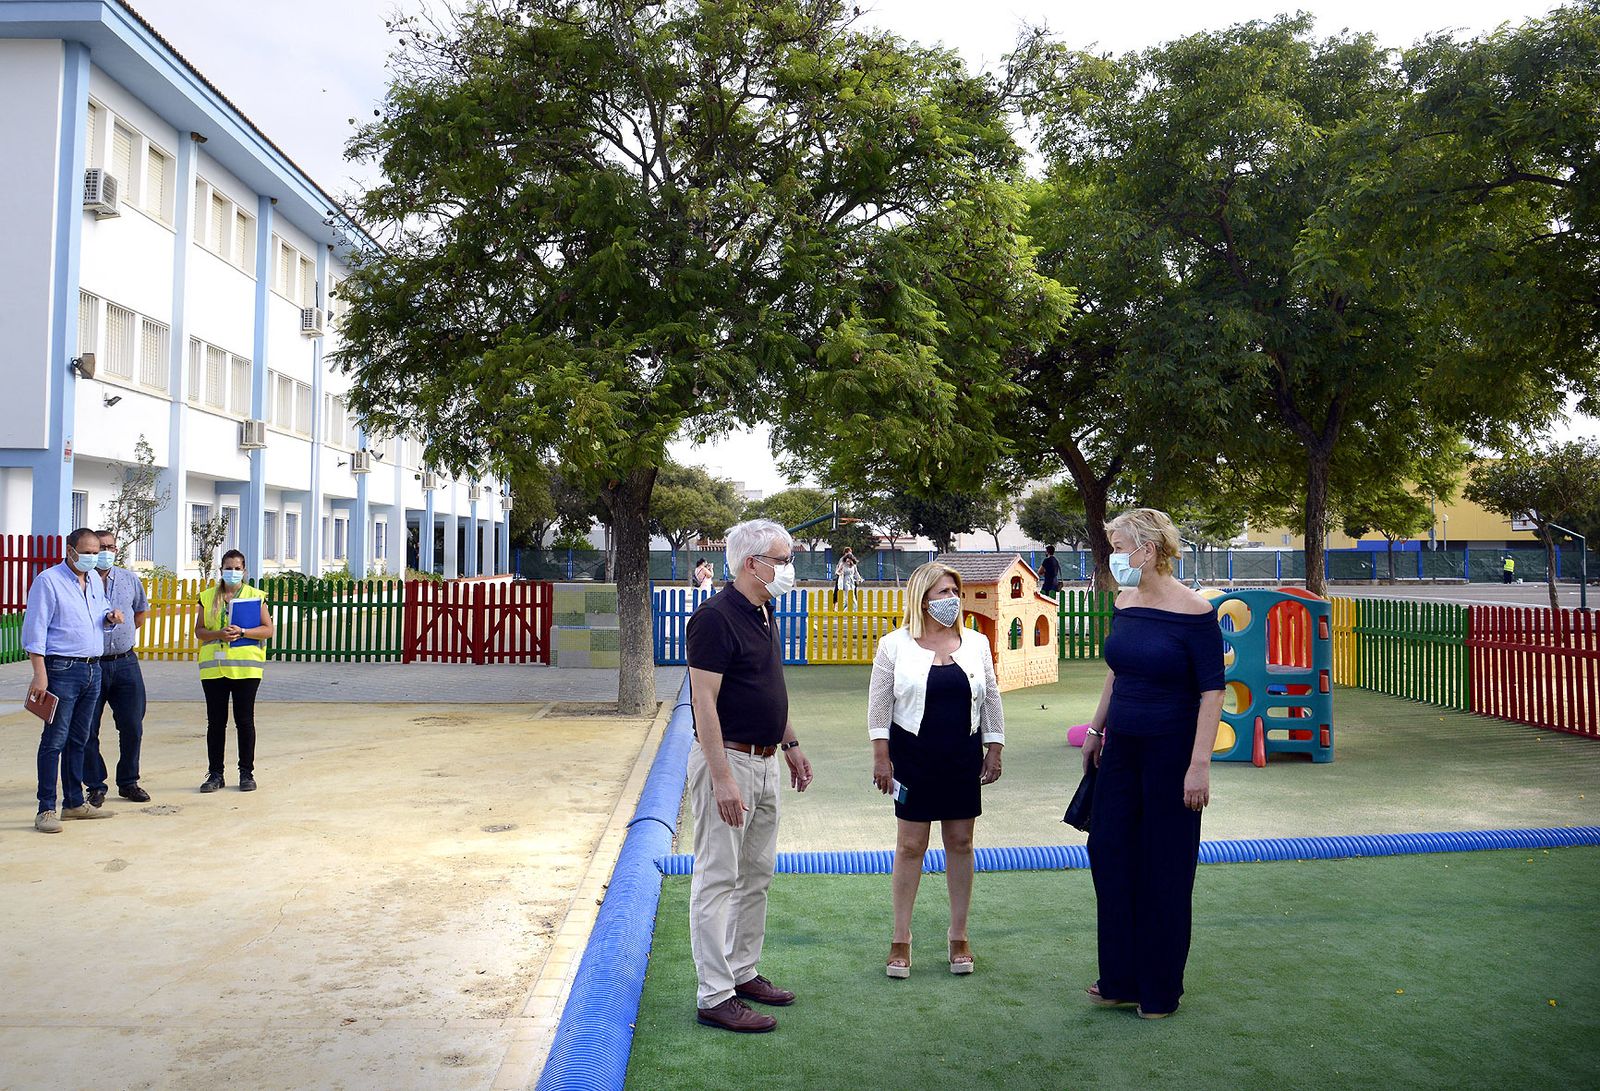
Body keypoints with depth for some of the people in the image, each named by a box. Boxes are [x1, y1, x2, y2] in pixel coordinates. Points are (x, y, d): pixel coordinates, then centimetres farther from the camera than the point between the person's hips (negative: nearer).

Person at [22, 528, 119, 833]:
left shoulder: (94, 581, 14)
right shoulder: (48, 581, -8)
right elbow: (35, 630, -12)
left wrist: (109, 616, 5)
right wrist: (40, 675, -18)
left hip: (93, 670, 7)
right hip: (62, 670, -7)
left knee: (79, 739, 13)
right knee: (55, 739, -6)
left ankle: (74, 802, 22)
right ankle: (46, 809, -1)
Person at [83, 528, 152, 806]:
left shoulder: (130, 580, 8)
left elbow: (142, 610, 25)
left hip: (125, 664, 3)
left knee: (132, 727, 6)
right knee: (88, 730, 3)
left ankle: (128, 782, 19)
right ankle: (95, 786, 14)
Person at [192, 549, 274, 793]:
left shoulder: (254, 595, 5)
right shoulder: (208, 596, 12)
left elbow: (269, 630, 1)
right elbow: (199, 631, 9)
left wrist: (242, 632, -13)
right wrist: (219, 634, -10)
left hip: (245, 667, -2)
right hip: (213, 667, 2)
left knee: (245, 720, 1)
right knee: (215, 721, 4)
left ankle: (246, 773, 10)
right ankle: (215, 774, 12)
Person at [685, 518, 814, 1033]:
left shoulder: (765, 614, 11)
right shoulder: (715, 618, -18)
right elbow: (704, 702, -22)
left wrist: (791, 744, 19)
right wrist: (722, 778, -26)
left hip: (764, 762, 10)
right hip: (728, 760, -10)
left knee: (756, 875, 17)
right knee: (718, 879, -2)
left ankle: (742, 972, 29)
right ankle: (714, 996, 5)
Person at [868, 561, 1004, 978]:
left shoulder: (976, 643, 6)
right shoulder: (896, 644, -3)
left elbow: (991, 699, 10)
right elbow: (879, 702, -2)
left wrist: (994, 749, 6)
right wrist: (881, 756, -6)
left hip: (963, 758, 3)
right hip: (912, 757, -3)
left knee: (960, 843, 8)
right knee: (910, 846, 2)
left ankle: (959, 936, 20)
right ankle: (900, 938, 14)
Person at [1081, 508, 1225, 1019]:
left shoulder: (1193, 612, -15)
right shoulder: (1124, 604, 4)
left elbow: (1212, 690, -15)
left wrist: (1199, 764, -19)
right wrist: (1096, 731, 19)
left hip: (1170, 751, -7)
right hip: (1122, 747, 7)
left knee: (1165, 867, 5)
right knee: (1109, 852, 9)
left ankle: (1160, 991, 21)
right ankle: (1121, 980, 23)